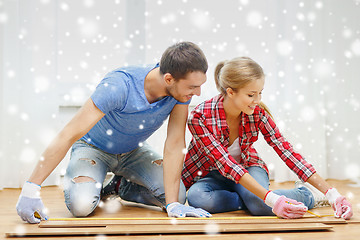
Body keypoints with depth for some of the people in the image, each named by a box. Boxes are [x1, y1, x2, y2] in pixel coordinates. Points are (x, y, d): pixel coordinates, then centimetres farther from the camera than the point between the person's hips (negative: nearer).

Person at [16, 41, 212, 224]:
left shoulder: (182, 90, -24)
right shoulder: (118, 87, -39)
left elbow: (175, 145, -22)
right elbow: (68, 136, -37)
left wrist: (173, 204, -28)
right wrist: (30, 189, -38)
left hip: (133, 149, 5)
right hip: (94, 148, -4)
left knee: (179, 195, -14)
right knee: (81, 204, -30)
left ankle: (123, 186, 14)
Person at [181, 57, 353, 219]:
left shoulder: (258, 112, -18)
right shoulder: (199, 117, -29)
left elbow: (286, 151, -19)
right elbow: (227, 164, -34)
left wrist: (332, 194, -27)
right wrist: (271, 199, -44)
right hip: (209, 175, -1)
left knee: (259, 205, -33)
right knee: (196, 197, -37)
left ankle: (309, 194, -5)